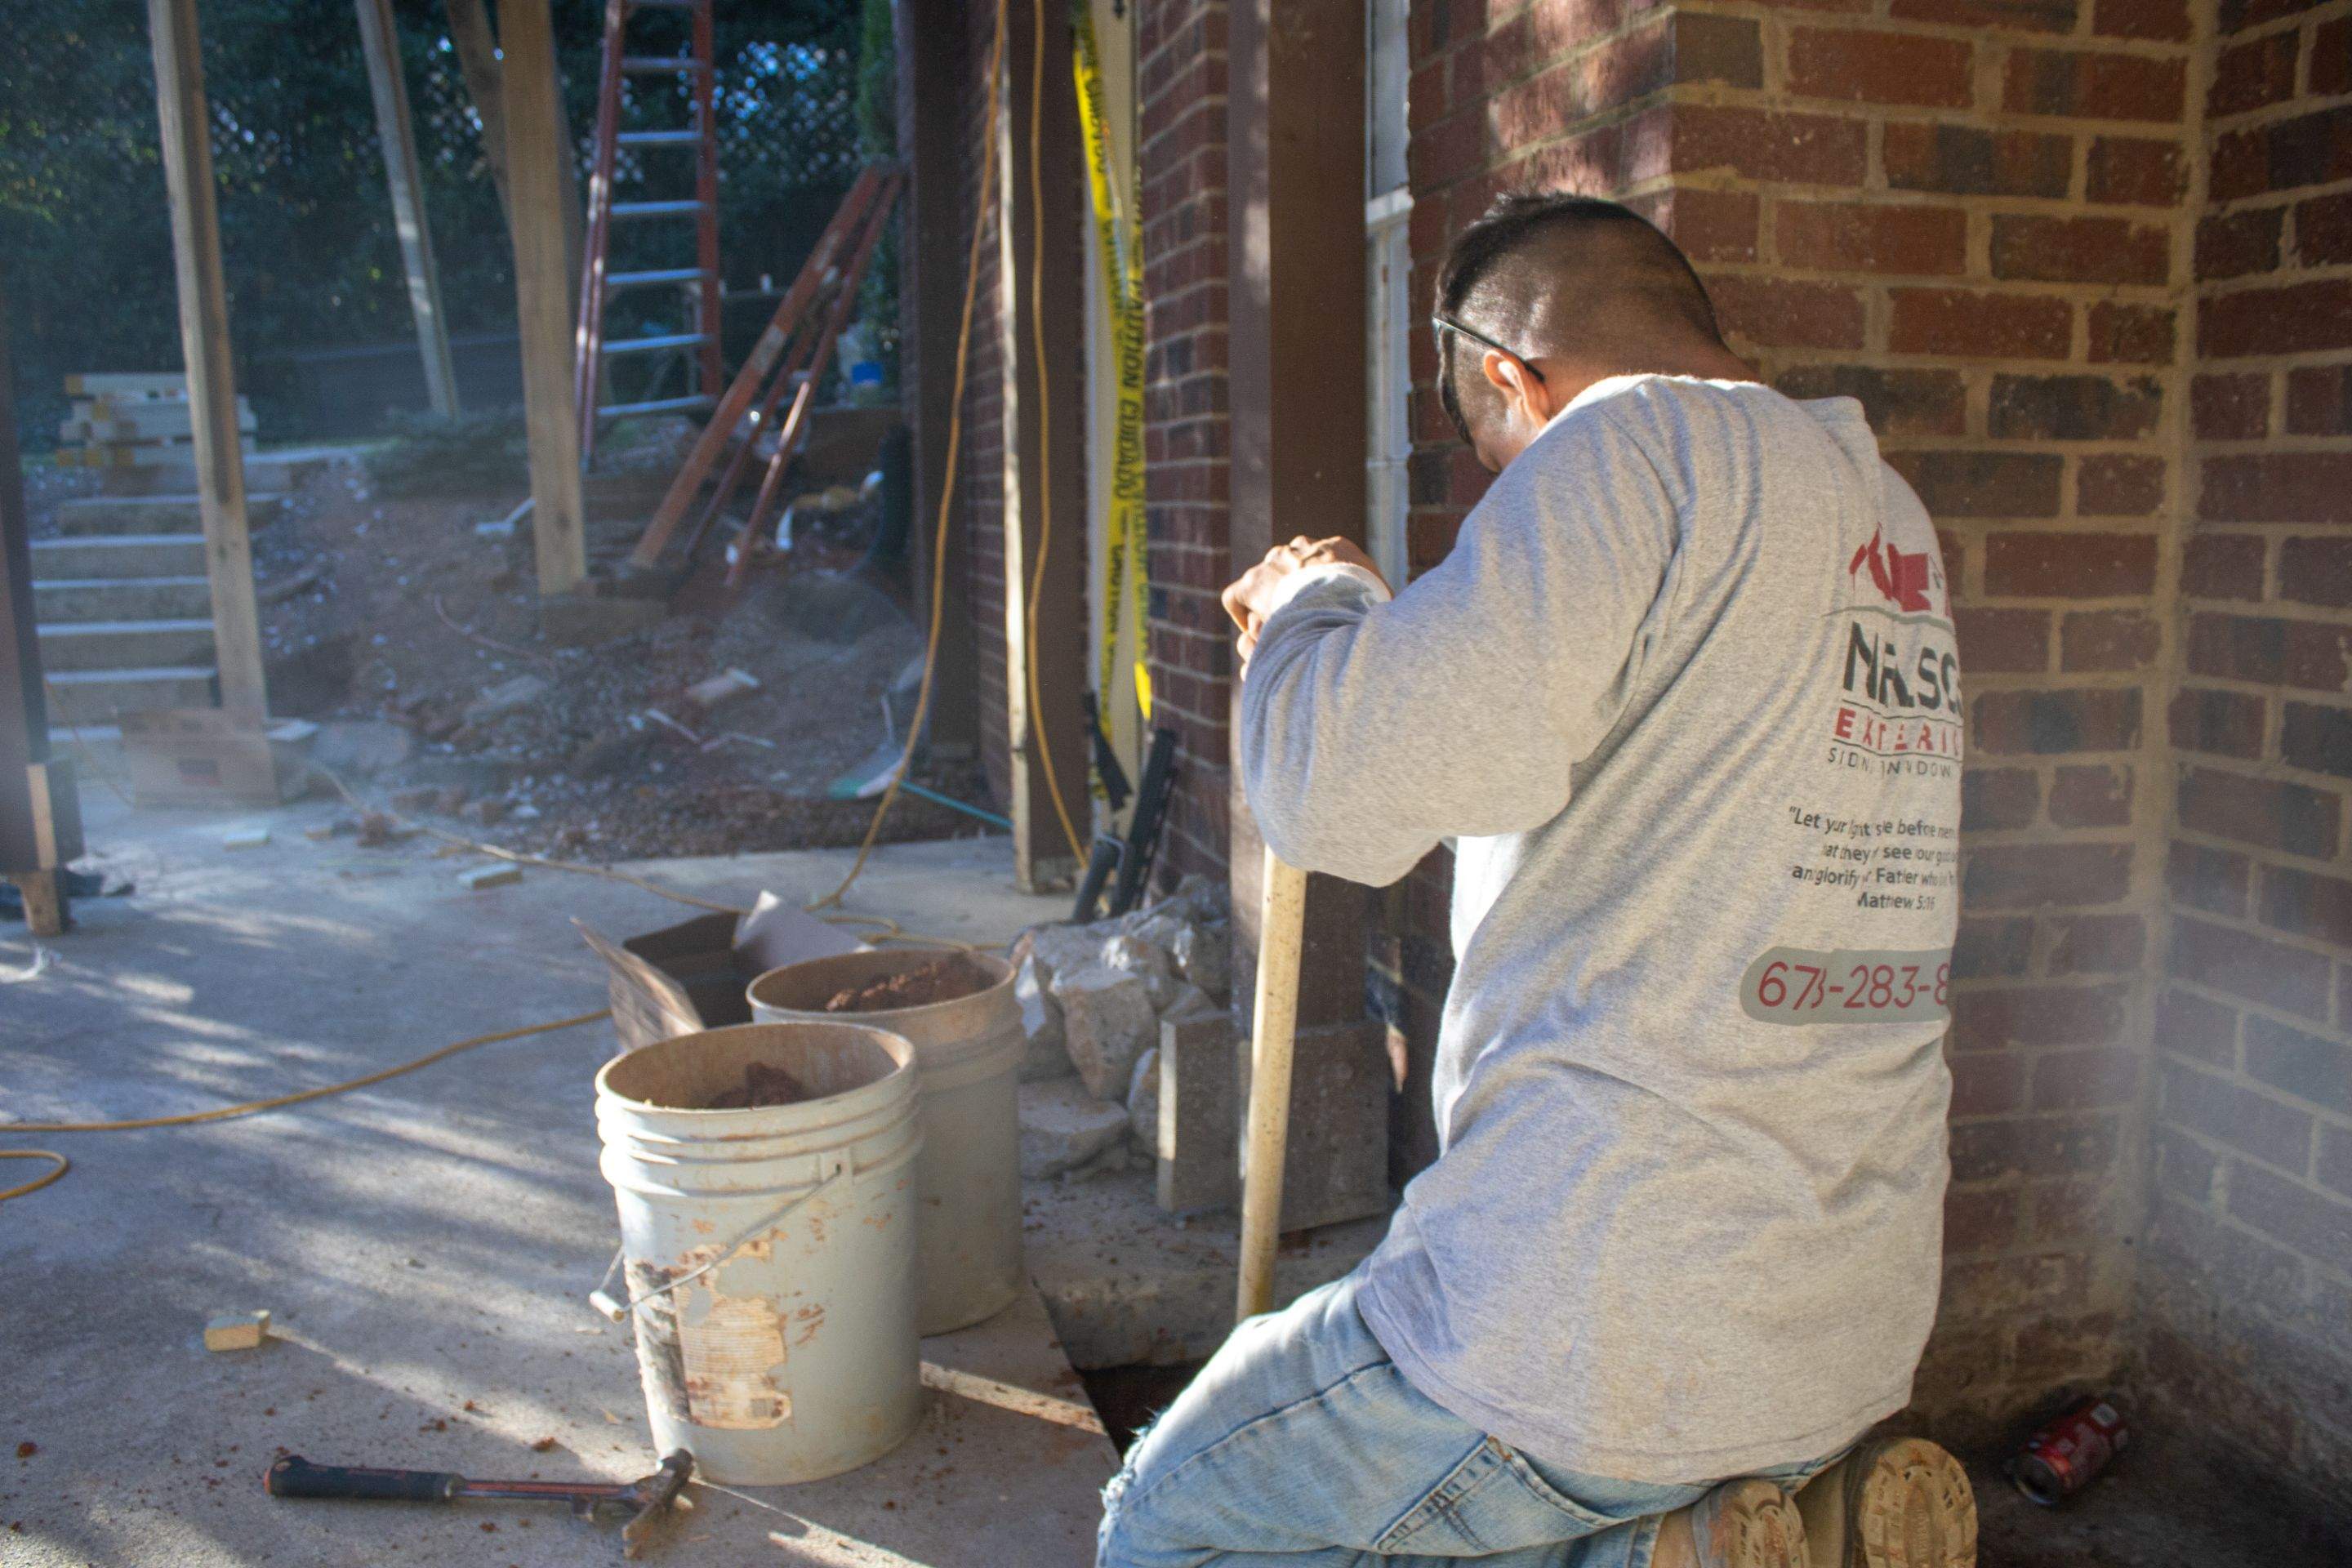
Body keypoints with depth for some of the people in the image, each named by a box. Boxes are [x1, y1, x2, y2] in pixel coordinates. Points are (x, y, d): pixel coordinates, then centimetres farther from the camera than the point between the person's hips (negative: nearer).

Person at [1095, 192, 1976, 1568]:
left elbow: (1347, 783, -23)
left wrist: (1316, 607, -1)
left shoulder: (1638, 445, -15)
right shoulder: (1885, 510, 13)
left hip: (1616, 1324, -9)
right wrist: (1380, 628, 27)